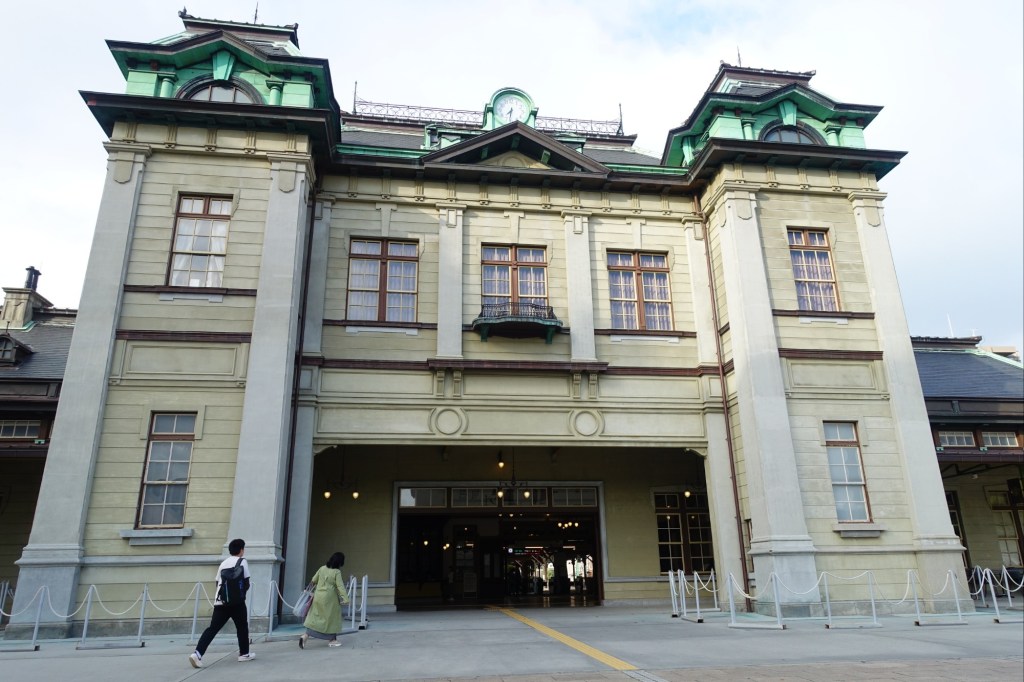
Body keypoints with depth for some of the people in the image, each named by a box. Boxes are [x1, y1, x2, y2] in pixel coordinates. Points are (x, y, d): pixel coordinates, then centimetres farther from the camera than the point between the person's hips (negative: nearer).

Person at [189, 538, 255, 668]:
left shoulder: (223, 563, 18)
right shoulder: (242, 561, 1)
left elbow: (218, 583, 19)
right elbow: (246, 583, -1)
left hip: (220, 602, 5)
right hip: (236, 601, -5)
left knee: (212, 628, 1)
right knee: (242, 626, 12)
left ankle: (197, 653, -16)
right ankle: (244, 653, 19)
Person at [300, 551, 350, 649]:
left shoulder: (322, 568, 2)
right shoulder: (337, 572, -13)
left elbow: (314, 580, 13)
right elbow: (340, 586, -17)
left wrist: (313, 582, 37)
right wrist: (345, 599, -17)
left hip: (318, 596, 5)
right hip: (329, 598, -5)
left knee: (315, 617, 10)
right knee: (332, 617, 10)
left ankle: (306, 635, -7)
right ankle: (332, 640, 19)